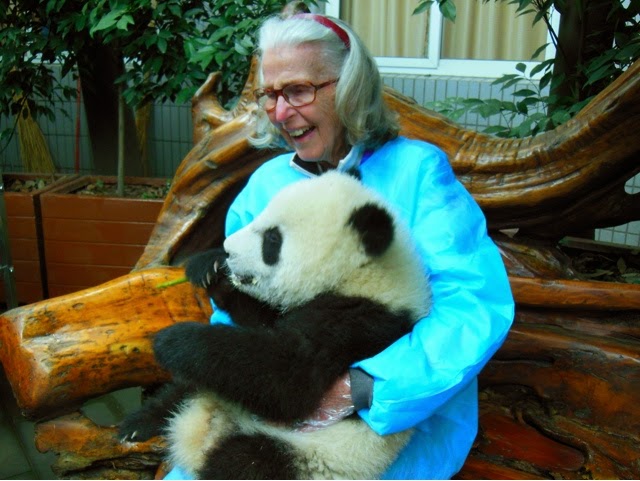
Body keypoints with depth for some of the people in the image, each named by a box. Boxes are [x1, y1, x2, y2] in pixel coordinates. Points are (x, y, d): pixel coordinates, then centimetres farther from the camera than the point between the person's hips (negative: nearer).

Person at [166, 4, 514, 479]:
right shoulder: (263, 185, 8)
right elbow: (232, 316, 8)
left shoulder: (414, 169, -7)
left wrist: (359, 387, -27)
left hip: (403, 417, -4)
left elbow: (482, 304, -18)